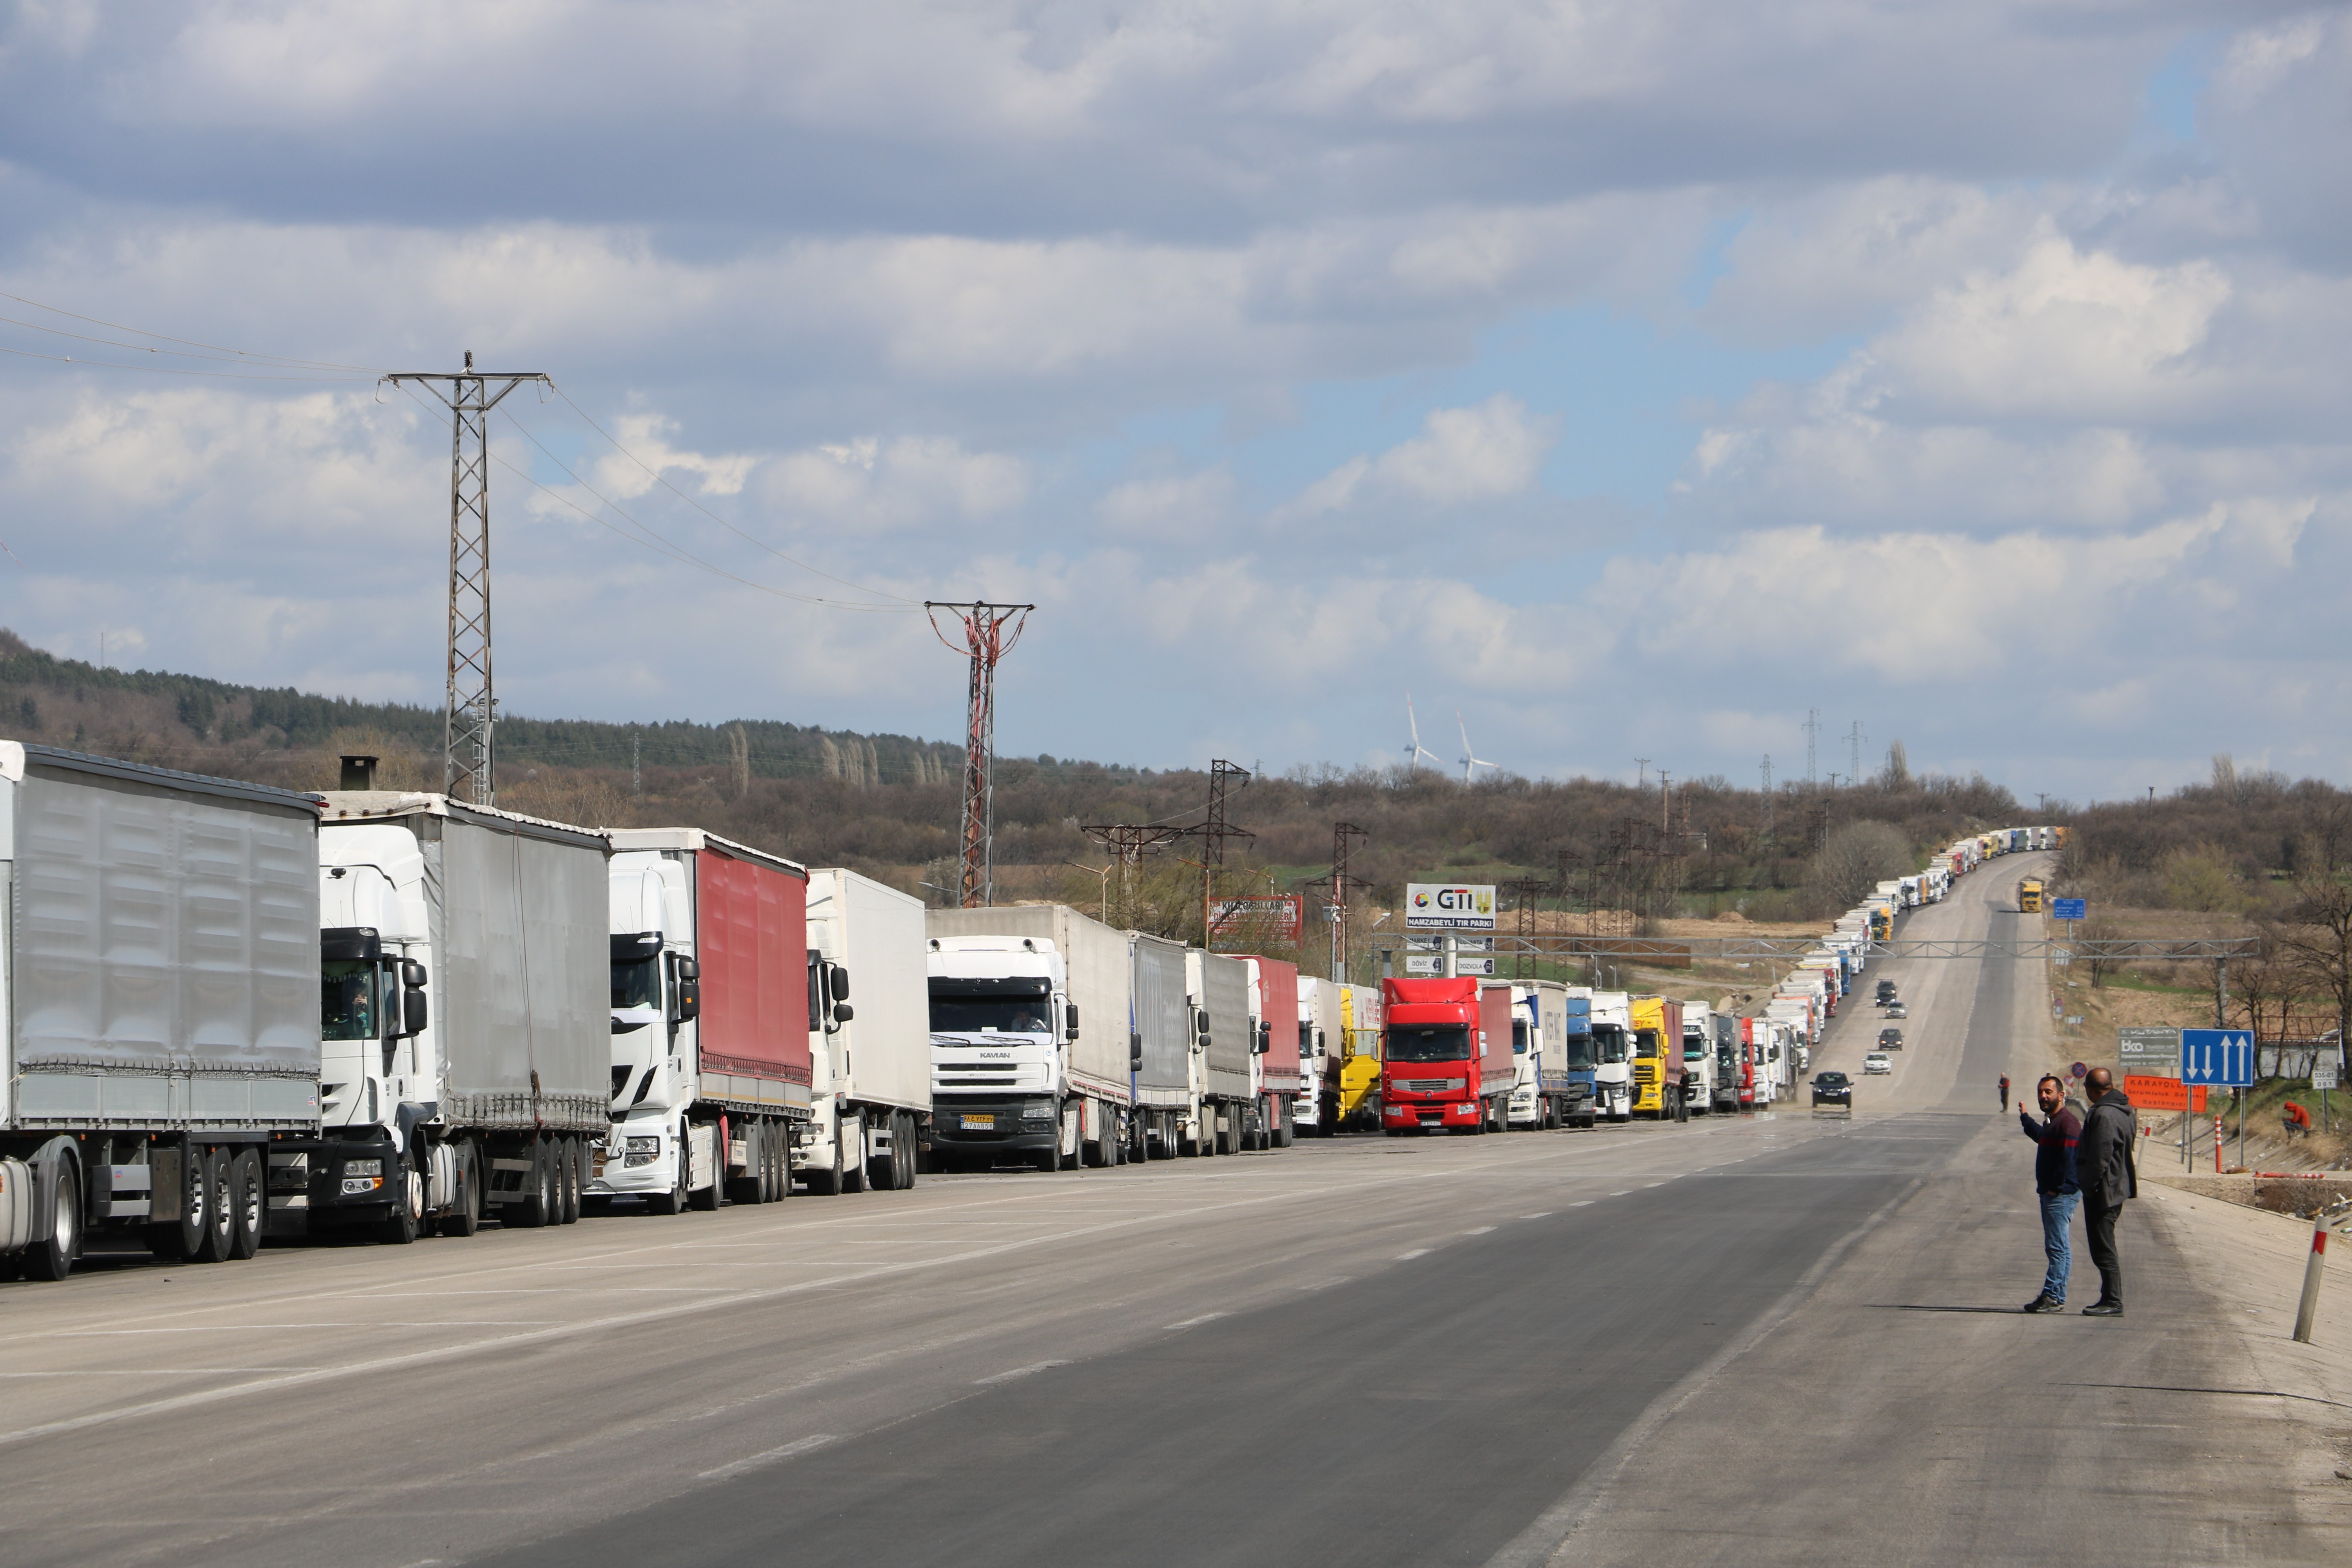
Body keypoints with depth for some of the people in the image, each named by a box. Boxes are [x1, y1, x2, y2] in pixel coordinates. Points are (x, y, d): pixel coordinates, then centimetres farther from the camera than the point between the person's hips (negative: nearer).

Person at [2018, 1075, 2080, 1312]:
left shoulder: (2067, 1122, -16)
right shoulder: (2051, 1121, 17)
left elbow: (2068, 1158, -24)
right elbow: (2042, 1137, 41)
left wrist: (2056, 1187, -20)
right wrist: (2026, 1118, 56)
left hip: (2061, 1194, -11)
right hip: (2051, 1193, 11)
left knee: (2057, 1247, -10)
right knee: (2058, 1248, 12)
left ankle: (2053, 1297, -11)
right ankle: (2055, 1296, 16)